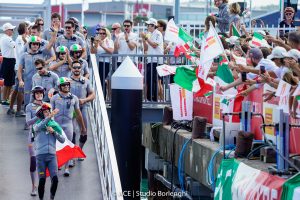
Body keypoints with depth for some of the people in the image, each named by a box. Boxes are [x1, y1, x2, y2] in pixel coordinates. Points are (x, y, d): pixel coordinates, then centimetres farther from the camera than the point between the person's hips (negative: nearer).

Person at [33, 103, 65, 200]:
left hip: (52, 155, 2)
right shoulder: (37, 124, 7)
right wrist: (50, 116, -31)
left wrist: (53, 132, -8)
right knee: (42, 180, -2)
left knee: (55, 179, -10)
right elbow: (38, 127, -20)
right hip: (40, 155, -2)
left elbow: (62, 140, 8)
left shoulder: (55, 125, 13)